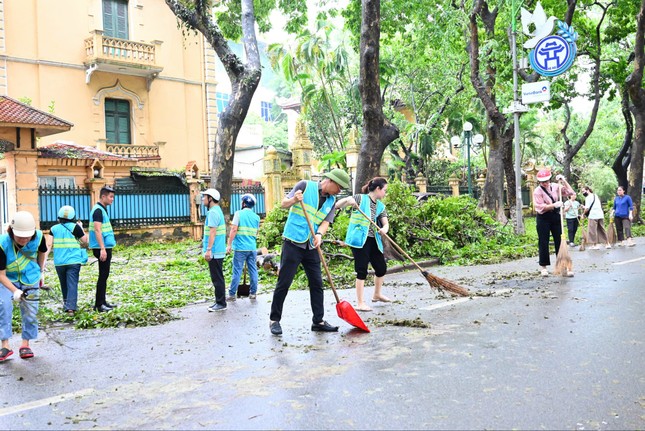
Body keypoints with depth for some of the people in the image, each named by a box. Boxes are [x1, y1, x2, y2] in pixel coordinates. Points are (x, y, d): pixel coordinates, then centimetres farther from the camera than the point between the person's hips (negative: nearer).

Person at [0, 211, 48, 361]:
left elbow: (42, 252, 2)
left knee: (30, 311, 2)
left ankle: (25, 344, 20)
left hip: (30, 278, 2)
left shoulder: (39, 237, -24)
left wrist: (41, 271, 13)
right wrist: (15, 291, -39)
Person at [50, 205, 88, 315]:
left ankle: (66, 303, 32)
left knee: (64, 284, 18)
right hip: (73, 261, -3)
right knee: (72, 284, -6)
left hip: (59, 262, 3)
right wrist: (81, 227, 10)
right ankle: (70, 307, -17)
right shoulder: (75, 227, -5)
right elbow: (85, 240, 1)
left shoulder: (54, 229, 4)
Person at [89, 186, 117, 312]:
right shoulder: (98, 210, -14)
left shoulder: (102, 209, 16)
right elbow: (97, 230, -21)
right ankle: (99, 305, -2)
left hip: (106, 247, 10)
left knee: (104, 275, 14)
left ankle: (102, 301, 21)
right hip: (102, 248, -10)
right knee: (103, 276, -6)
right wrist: (102, 249, -26)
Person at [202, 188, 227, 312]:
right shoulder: (218, 211, 17)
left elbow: (212, 232, -21)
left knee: (217, 279, -4)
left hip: (214, 252, -10)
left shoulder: (213, 212, -15)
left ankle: (221, 304, 2)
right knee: (218, 278, 14)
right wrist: (207, 245, 23)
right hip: (218, 251, 10)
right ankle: (219, 302, 20)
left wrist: (208, 250, -22)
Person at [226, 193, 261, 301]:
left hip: (240, 248, -4)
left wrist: (229, 244, -10)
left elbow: (234, 229, -13)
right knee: (253, 270, 9)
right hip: (253, 248, 4)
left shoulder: (239, 213, -5)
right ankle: (253, 293, 13)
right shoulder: (256, 217, 9)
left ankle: (232, 294, 3)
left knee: (237, 271, -1)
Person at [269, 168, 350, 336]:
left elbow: (326, 222, 1)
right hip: (293, 242, -6)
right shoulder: (305, 185, -4)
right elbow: (284, 204, -3)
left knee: (317, 283, 7)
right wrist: (294, 200, -25)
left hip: (311, 246, 6)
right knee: (284, 282, -3)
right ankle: (274, 320, 8)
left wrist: (319, 234, -20)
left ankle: (318, 321, 16)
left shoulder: (331, 201, 10)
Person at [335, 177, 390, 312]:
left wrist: (384, 229, -20)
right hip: (359, 240, -7)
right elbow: (337, 205, -9)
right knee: (362, 270, -7)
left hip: (373, 240, 7)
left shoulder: (381, 206, 13)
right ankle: (360, 303, 1)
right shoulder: (360, 198, -5)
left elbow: (386, 223, 4)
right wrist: (347, 200, -30)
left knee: (382, 268, 14)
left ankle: (377, 294, 38)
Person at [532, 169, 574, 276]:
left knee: (560, 241, 2)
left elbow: (570, 192, 0)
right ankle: (543, 266, 12)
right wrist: (554, 205, -24)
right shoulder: (537, 191, -8)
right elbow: (541, 207, -14)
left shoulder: (555, 186, 5)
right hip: (543, 218, -3)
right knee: (543, 242, 1)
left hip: (556, 216, 3)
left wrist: (563, 180, -7)